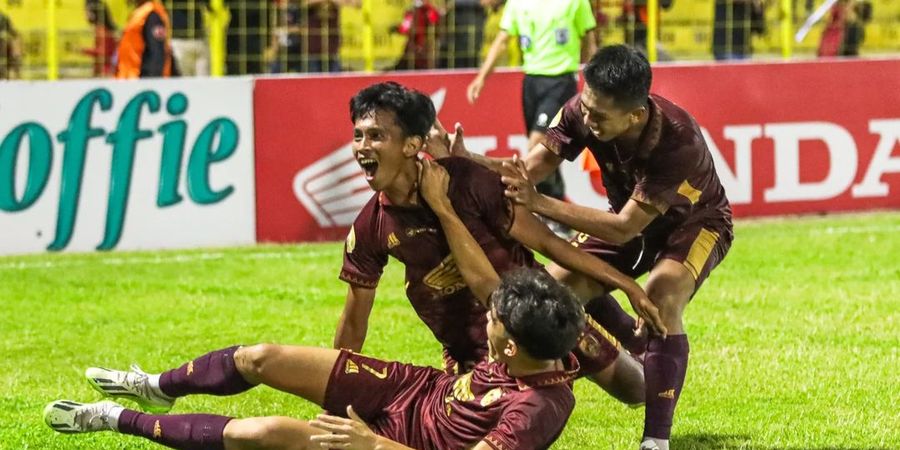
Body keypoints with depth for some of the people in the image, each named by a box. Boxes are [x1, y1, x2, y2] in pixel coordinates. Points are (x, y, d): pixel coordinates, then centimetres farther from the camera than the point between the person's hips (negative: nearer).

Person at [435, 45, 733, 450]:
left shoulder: (679, 142, -41)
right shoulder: (582, 112, -26)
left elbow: (623, 229, -38)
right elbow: (530, 169, -20)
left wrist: (538, 203, -44)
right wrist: (464, 160, -39)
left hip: (695, 222, -6)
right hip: (631, 215, 6)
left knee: (661, 297, -33)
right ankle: (648, 355, 18)